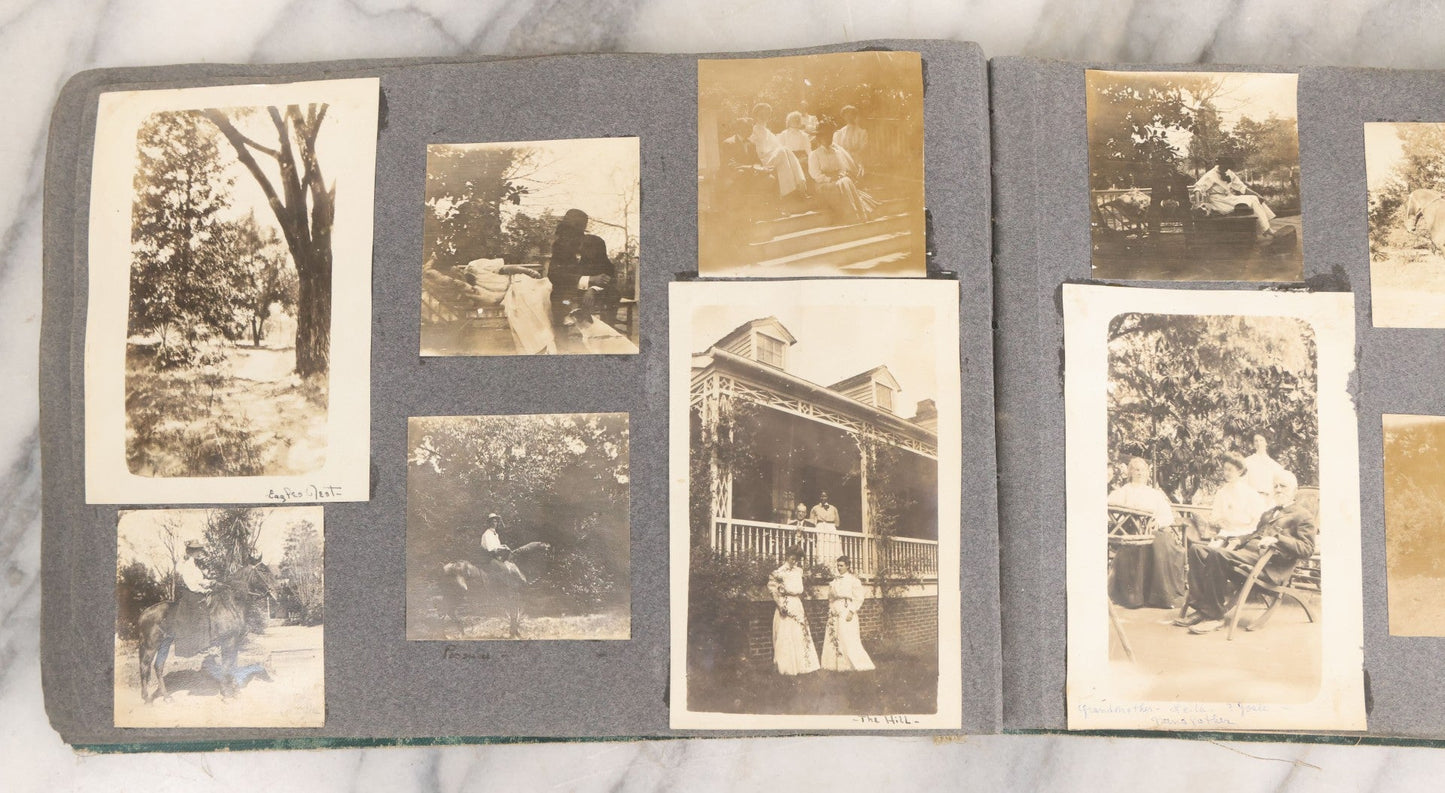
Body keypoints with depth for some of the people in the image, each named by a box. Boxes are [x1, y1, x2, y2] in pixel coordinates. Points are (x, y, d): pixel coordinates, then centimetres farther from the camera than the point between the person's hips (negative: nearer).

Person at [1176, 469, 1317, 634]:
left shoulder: (1303, 516, 7)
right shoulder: (1268, 514, 33)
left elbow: (1307, 549, -6)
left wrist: (1277, 539, -18)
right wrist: (1237, 544, 14)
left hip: (1269, 567, -8)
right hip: (1247, 552, 8)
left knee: (1217, 554, -33)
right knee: (1197, 549, -14)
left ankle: (1215, 616, -28)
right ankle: (1202, 609, -21)